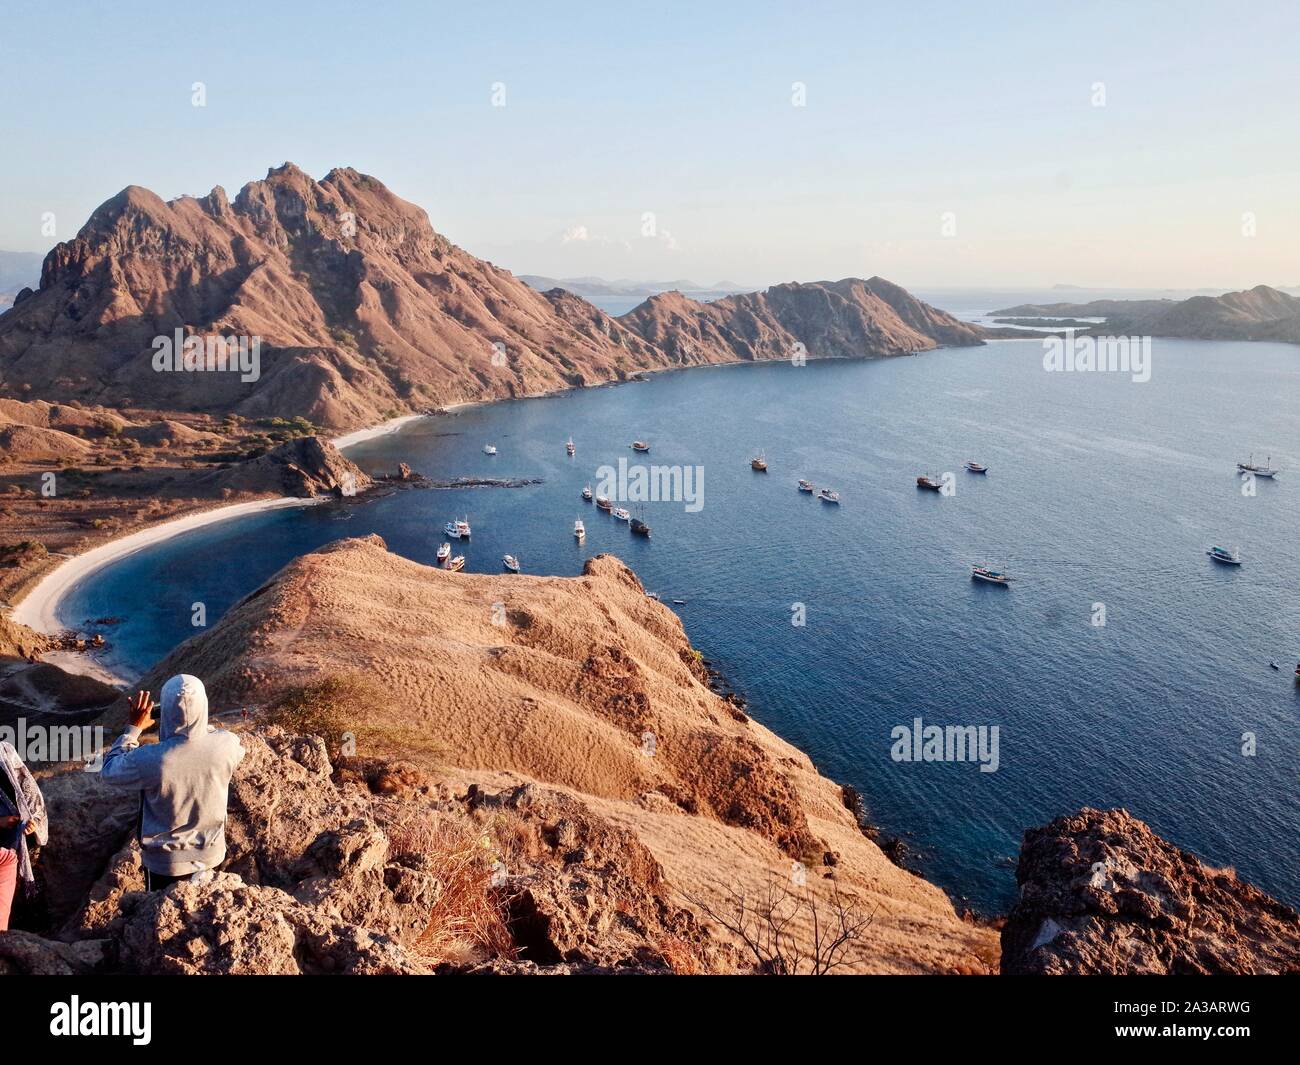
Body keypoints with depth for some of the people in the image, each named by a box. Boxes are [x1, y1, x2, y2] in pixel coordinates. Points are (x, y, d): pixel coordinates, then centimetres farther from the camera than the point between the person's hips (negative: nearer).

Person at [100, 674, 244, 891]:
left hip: (167, 862, -2)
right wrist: (199, 724, 5)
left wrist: (135, 728, -5)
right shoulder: (227, 745, -24)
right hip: (211, 854, 2)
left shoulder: (150, 760, -32)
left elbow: (108, 772, -9)